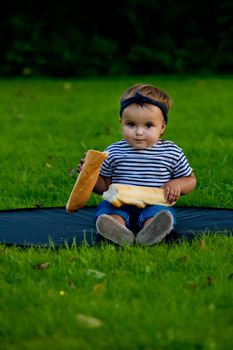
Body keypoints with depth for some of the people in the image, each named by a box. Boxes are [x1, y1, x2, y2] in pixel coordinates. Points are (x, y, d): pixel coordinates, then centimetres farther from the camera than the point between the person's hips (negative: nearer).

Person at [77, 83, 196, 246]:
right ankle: (118, 232, -58)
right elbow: (104, 186, 17)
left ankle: (149, 233, -63)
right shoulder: (113, 152, 9)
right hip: (120, 206, 1)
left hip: (154, 205, -1)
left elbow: (190, 180, 15)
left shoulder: (172, 152, 6)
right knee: (105, 207, -28)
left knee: (160, 212, -32)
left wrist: (177, 185, -6)